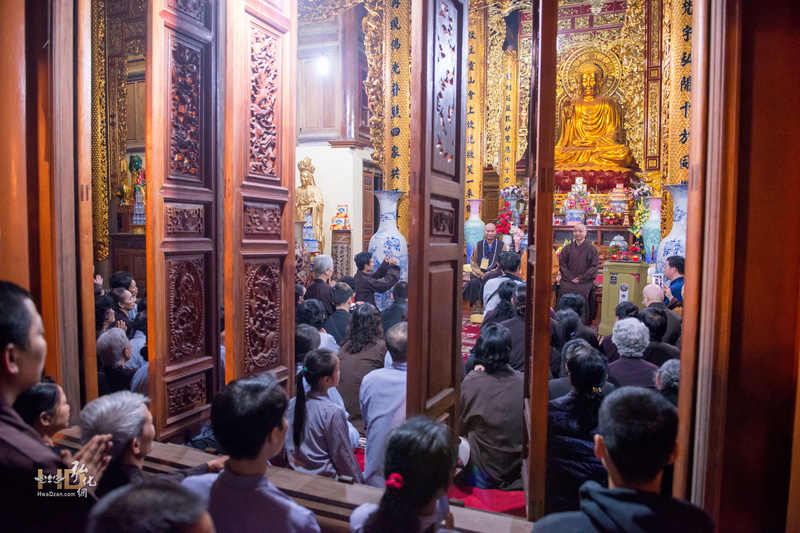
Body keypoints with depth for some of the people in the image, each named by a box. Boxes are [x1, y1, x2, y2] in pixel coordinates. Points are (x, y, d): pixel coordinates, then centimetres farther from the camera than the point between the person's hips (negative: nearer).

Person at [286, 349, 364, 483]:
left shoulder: (293, 404, -6)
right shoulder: (332, 412, -22)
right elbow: (343, 455, -14)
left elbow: (288, 443, 5)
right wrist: (359, 482, -1)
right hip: (324, 480, -6)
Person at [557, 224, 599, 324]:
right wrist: (571, 278, -8)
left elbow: (594, 267, -1)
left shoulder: (592, 249, 5)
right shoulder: (566, 249, 9)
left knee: (583, 312, -4)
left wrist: (581, 278, -9)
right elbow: (562, 266, 5)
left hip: (585, 284, -1)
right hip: (567, 284, 1)